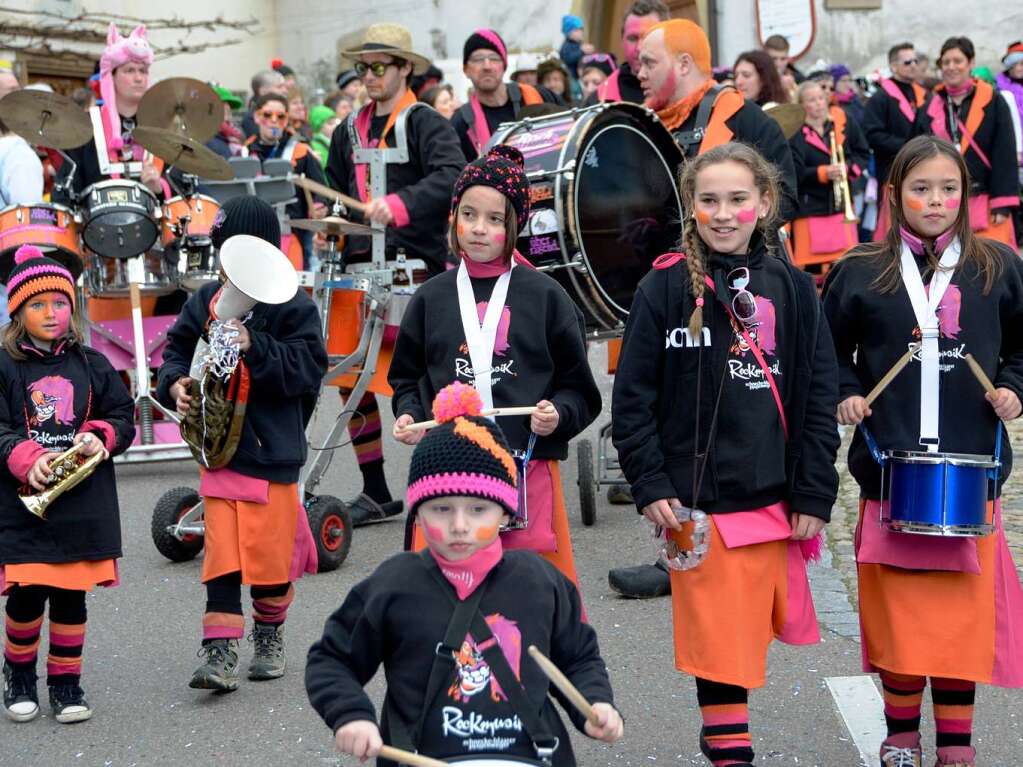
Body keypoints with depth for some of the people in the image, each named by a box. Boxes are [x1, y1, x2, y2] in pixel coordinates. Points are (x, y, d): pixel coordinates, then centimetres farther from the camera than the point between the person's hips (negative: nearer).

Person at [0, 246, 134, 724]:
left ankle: (66, 682, 21)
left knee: (71, 595, 6)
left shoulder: (92, 365, 9)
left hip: (84, 502, 2)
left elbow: (123, 416, 11)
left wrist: (101, 437, -9)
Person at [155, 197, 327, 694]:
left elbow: (308, 367, -14)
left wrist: (255, 347, -25)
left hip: (273, 447, -3)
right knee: (222, 554, -4)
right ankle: (220, 653, -3)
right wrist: (176, 382, -2)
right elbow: (178, 346, 18)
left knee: (271, 551, 5)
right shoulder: (207, 299, 8)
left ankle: (269, 635, 29)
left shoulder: (293, 305, -6)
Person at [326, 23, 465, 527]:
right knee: (352, 383, 4)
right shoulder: (349, 132, 17)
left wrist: (400, 204, -33)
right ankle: (375, 494, 15)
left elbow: (452, 176, -21)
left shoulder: (426, 124, -4)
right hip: (361, 268, 6)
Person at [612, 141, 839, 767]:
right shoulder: (665, 287, -2)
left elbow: (820, 397, 5)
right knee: (719, 637, -2)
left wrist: (814, 494, 0)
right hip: (699, 497, -3)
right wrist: (651, 487, -8)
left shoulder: (792, 288, 5)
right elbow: (633, 397, -1)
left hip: (774, 496, 3)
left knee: (745, 632, 11)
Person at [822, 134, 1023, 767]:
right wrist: (846, 394, -4)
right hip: (890, 464, 0)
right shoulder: (862, 272, 2)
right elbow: (829, 349, 12)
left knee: (965, 604, 2)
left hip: (971, 465, 0)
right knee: (896, 605, 4)